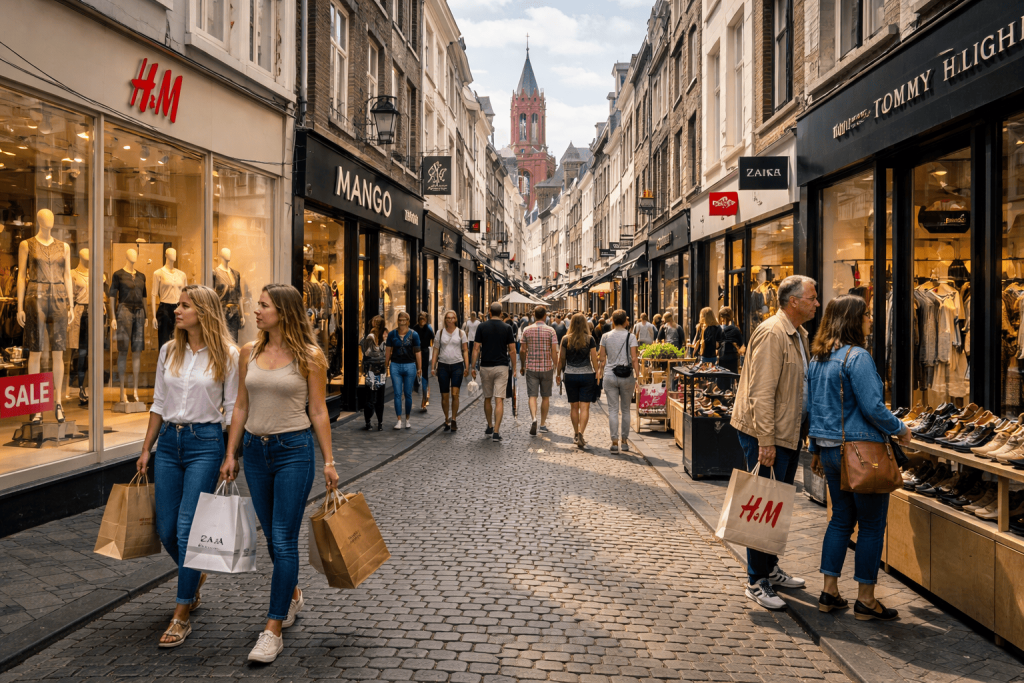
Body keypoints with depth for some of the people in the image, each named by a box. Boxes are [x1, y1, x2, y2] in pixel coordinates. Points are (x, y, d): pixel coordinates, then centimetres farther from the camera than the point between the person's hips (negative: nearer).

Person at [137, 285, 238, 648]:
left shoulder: (226, 355, -5)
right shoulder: (168, 351, 8)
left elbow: (232, 410, -3)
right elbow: (158, 404, 14)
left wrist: (230, 458, -7)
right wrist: (146, 450, 12)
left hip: (205, 443, -5)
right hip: (169, 441, 5)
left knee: (187, 528, -7)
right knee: (166, 530, 9)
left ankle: (182, 615, 5)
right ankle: (195, 575, 39)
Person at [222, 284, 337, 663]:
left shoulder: (309, 356, -6)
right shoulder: (249, 352, 6)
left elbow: (318, 411, -4)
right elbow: (241, 407, 10)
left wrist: (328, 461, -6)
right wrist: (230, 454, 8)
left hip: (294, 450, -5)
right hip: (255, 450, 5)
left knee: (284, 540, -4)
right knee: (272, 537, 16)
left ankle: (273, 630, 2)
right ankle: (292, 596, 40)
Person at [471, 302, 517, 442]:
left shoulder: (482, 327, 0)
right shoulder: (507, 328, -1)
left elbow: (477, 349, -2)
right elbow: (512, 351, -1)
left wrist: (473, 367, 4)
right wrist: (514, 368, 9)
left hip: (486, 367, 1)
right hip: (501, 367, -1)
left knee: (487, 398, 17)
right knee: (499, 400, -4)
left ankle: (489, 427, 29)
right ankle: (496, 432, -11)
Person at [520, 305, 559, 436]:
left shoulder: (527, 330, 0)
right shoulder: (550, 331, -4)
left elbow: (523, 351, 2)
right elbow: (554, 352, -8)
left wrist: (523, 366, 15)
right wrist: (556, 368, -1)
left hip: (531, 367, 0)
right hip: (547, 367, 0)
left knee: (532, 395, -1)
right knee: (545, 396, 12)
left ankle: (534, 418, -25)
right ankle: (543, 424, 20)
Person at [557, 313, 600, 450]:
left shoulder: (566, 340, -2)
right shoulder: (590, 339, -5)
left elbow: (561, 359, 3)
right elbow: (594, 359, -3)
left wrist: (558, 373, 15)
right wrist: (597, 373, 11)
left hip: (570, 375, 2)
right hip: (587, 375, -2)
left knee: (574, 407, 13)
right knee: (585, 407, -3)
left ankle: (576, 435, 22)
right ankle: (581, 433, -18)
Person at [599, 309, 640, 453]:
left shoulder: (605, 337, 1)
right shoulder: (630, 337, -4)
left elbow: (602, 358, 3)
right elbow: (633, 359, -9)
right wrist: (637, 377, -6)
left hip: (610, 376, 1)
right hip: (626, 376, -1)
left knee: (613, 409, 2)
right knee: (625, 409, 11)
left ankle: (614, 442, -4)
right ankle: (624, 441, 15)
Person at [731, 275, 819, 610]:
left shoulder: (799, 334, 14)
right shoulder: (772, 333, -17)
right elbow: (761, 393, -22)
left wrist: (804, 428, 19)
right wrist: (766, 441, -24)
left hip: (789, 432, 9)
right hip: (765, 434, -9)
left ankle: (770, 568, 30)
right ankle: (756, 581, 7)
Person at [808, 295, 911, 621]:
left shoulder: (817, 359, 9)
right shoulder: (857, 357, -16)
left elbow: (811, 407, 14)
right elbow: (872, 407, -18)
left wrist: (816, 449, 21)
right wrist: (900, 430, -1)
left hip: (830, 449, 8)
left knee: (841, 518, 16)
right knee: (871, 524, 3)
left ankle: (829, 592, 18)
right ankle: (865, 600, 10)